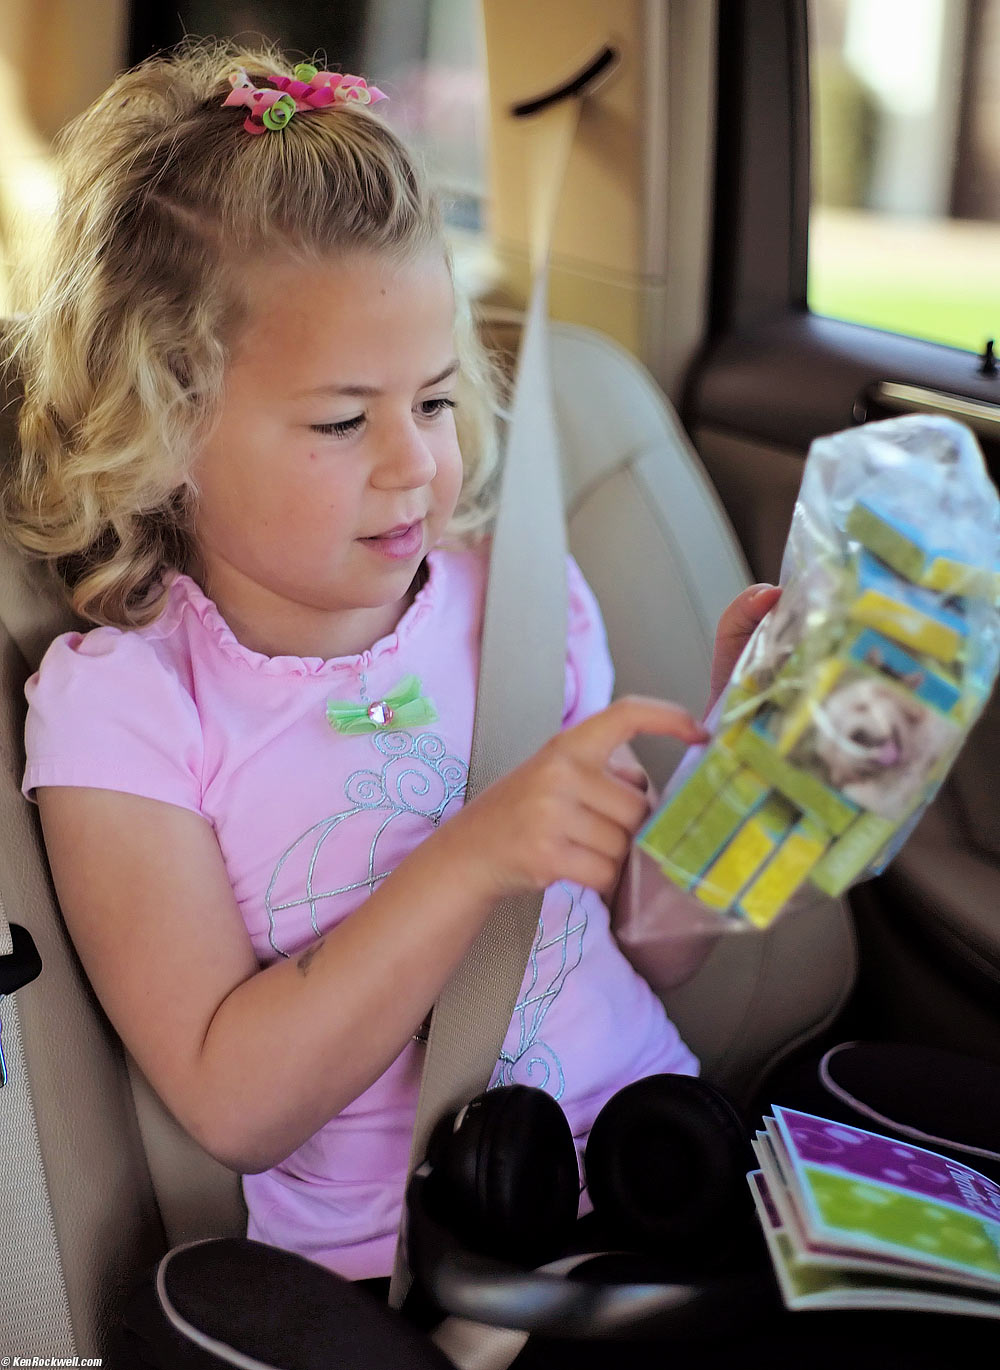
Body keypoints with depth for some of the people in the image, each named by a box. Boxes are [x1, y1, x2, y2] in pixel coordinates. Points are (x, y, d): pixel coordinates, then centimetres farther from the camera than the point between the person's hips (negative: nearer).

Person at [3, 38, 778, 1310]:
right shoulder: (118, 704, -8)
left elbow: (641, 939, 7)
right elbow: (234, 1107, -15)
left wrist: (724, 739, -9)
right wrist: (476, 856, -23)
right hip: (382, 1260, 0)